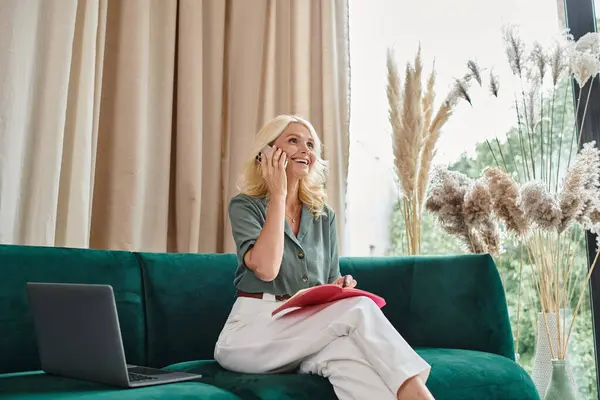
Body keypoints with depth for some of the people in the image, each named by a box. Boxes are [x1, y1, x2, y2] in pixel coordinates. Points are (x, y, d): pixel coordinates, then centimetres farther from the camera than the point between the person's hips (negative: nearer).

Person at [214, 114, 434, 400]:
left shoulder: (324, 216, 14)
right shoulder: (244, 205, 0)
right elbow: (266, 268, -20)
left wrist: (339, 287, -9)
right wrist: (277, 195, -12)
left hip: (311, 329, 4)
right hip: (251, 333, -4)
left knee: (347, 352, -36)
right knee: (357, 308, -30)